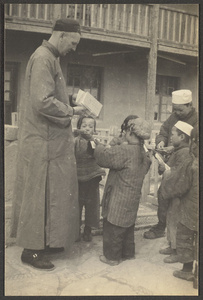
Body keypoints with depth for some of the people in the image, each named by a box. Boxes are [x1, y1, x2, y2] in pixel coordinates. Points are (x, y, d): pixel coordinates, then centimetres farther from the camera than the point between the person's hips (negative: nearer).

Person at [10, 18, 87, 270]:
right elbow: (43, 102, -25)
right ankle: (31, 250, 13)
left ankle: (45, 241, 29)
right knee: (39, 194, -1)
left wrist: (68, 108, 10)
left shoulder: (50, 58, 16)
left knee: (49, 192, 16)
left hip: (51, 140, 10)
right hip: (42, 142, -10)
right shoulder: (43, 58, -15)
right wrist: (70, 111, -14)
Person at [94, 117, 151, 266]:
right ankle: (128, 252, 37)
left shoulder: (125, 151, -23)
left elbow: (103, 156, -21)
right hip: (132, 199, 8)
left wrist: (100, 146, 1)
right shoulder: (143, 153, 3)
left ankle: (112, 256, 19)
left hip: (119, 200, -8)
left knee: (113, 228, 7)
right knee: (128, 227, 23)